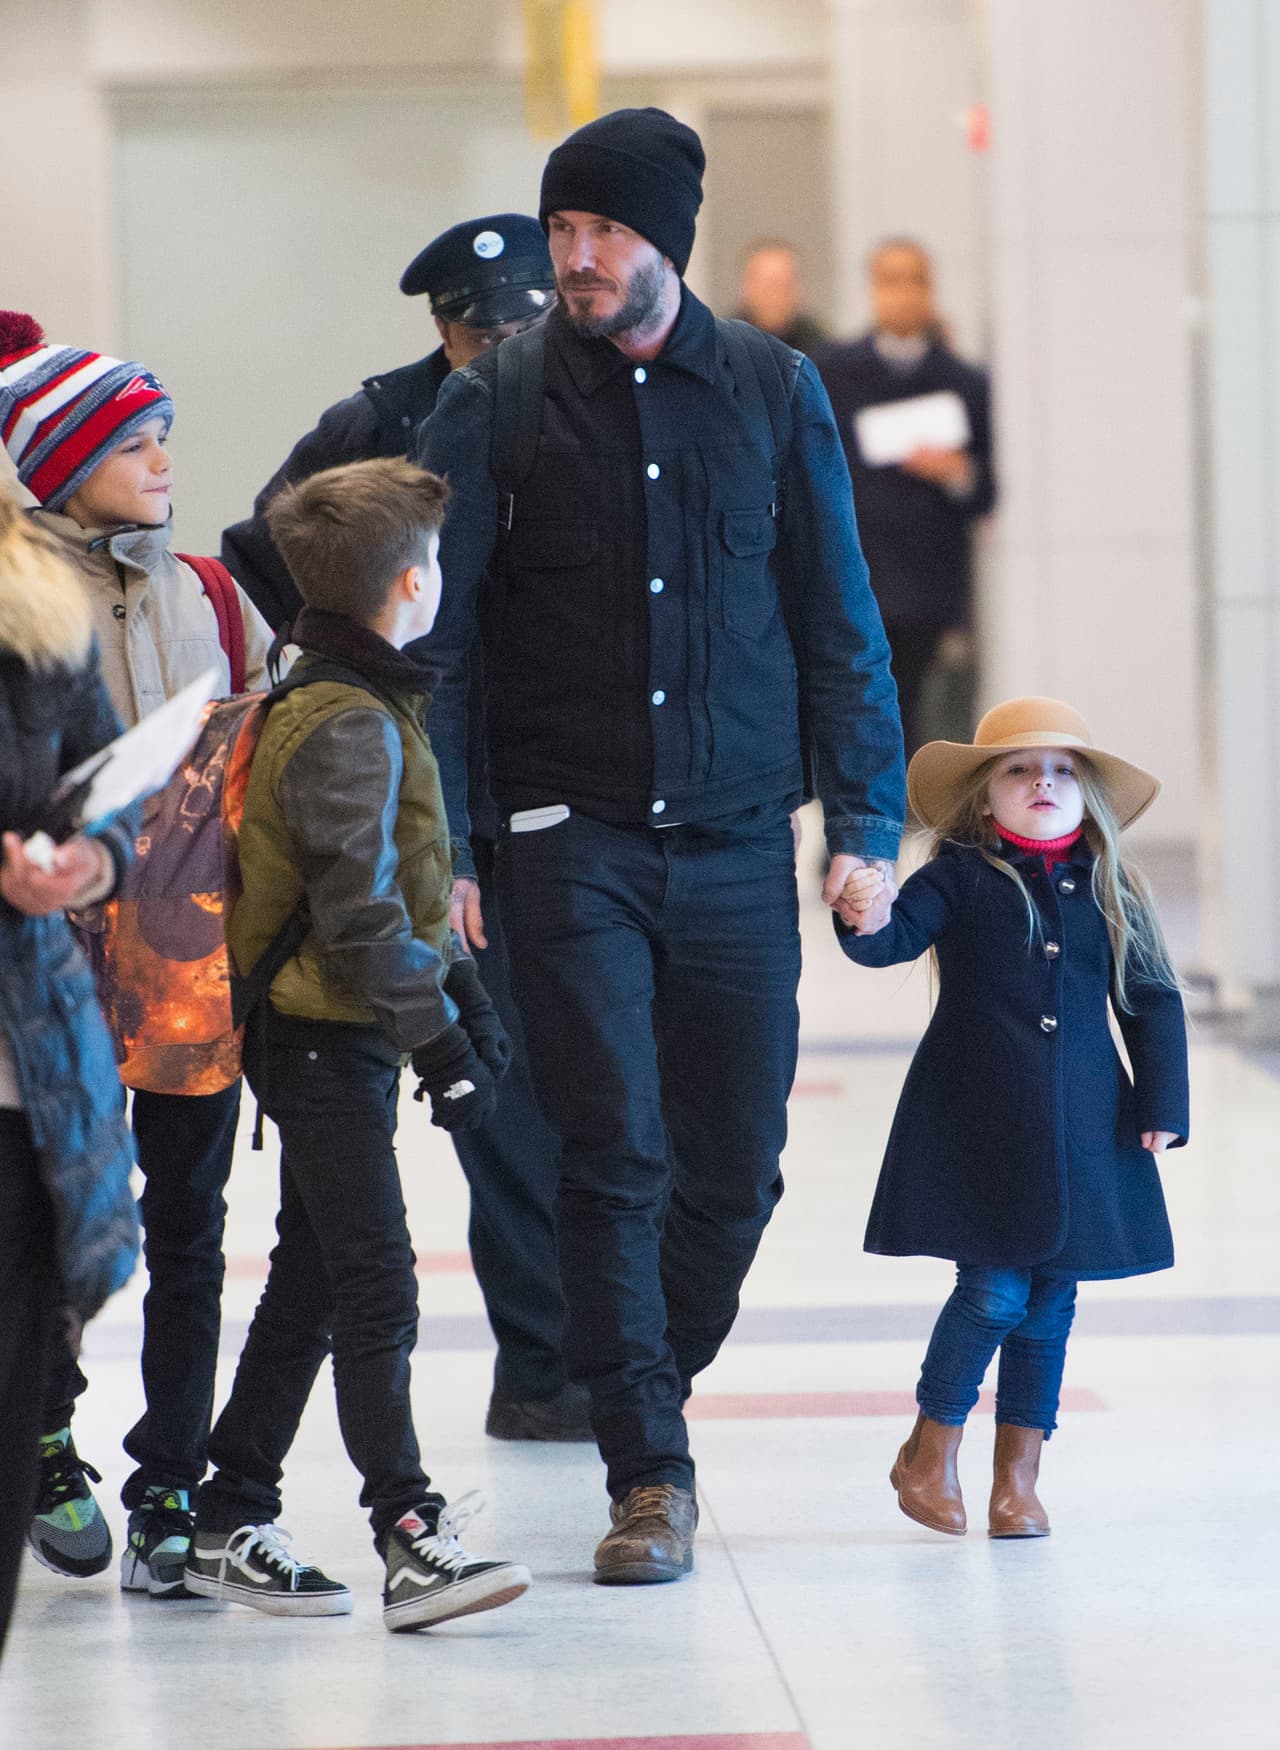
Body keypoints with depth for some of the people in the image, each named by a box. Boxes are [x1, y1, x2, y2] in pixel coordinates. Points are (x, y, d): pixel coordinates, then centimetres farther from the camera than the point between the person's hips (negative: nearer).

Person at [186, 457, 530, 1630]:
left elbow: (403, 886, 22)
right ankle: (411, 1539, -8)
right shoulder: (349, 729, -19)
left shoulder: (358, 704, 14)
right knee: (376, 1292, -9)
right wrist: (439, 1041, -21)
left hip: (319, 1041, 10)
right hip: (330, 1045, -10)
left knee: (311, 1287, 14)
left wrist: (463, 995, 21)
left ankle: (230, 1527, 20)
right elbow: (360, 918, -24)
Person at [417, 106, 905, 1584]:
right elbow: (432, 637, -2)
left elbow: (838, 626, 8)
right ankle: (650, 1474, -2)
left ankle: (642, 1388, 27)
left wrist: (863, 821, 1)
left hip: (736, 844, 2)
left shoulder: (773, 392, 5)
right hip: (570, 841, -2)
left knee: (735, 1167, 5)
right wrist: (436, 846, -10)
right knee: (612, 1158, -7)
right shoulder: (494, 403, -1)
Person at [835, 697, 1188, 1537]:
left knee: (1052, 1298, 7)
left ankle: (1019, 1475, 17)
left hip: (1080, 1129, 4)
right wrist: (864, 923, -38)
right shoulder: (960, 878, -1)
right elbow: (896, 939, -15)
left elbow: (1153, 1001, 13)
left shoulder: (1109, 891, 8)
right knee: (993, 1292, -9)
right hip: (977, 1126, -4)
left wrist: (1161, 1107, 6)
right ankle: (931, 1452, 12)